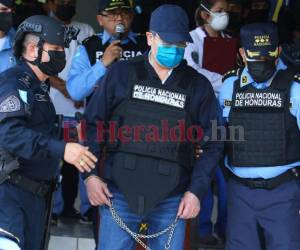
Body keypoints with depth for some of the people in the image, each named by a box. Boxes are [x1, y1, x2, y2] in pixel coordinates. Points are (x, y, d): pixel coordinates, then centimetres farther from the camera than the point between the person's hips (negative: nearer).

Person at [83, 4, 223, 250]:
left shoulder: (198, 86, 5)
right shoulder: (121, 74, 2)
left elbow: (212, 144, 8)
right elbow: (92, 125, 6)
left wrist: (196, 191, 0)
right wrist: (90, 174, -3)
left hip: (171, 201, 1)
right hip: (119, 193, -1)